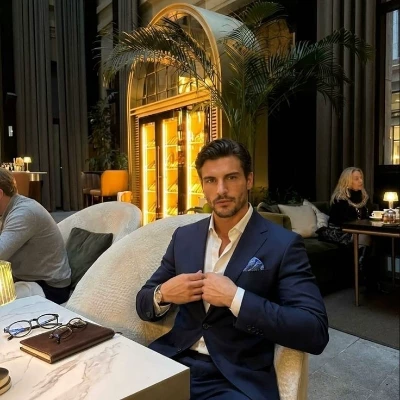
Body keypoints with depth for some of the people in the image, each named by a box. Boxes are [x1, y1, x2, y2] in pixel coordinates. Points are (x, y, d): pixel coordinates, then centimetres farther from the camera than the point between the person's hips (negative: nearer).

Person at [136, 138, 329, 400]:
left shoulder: (283, 244, -6)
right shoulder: (184, 236, 8)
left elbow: (315, 333, -13)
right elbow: (143, 305, 13)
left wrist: (235, 298, -20)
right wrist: (163, 294, -9)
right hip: (174, 362, 4)